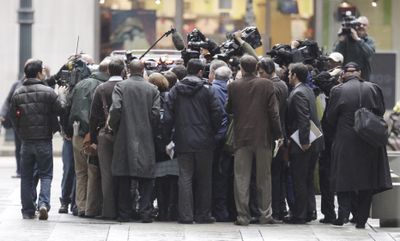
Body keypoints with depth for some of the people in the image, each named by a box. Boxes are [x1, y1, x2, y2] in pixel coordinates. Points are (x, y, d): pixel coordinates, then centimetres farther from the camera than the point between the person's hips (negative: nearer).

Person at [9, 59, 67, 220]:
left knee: (26, 176, 11)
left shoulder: (17, 94, 0)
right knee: (45, 174, 5)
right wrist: (61, 94, 11)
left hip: (26, 141, 3)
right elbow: (60, 109, -6)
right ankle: (43, 203, -15)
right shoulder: (47, 92, -11)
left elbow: (12, 115, 3)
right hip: (44, 140, -3)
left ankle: (28, 211, 11)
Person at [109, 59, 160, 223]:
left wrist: (114, 128, 3)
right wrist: (151, 130, 10)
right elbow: (156, 113, -5)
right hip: (146, 139, 0)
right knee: (146, 178, 4)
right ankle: (145, 212, -2)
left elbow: (116, 109, -11)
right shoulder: (152, 89, 1)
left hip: (124, 137, 0)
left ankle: (124, 213, 6)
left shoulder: (120, 86, -2)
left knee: (124, 179, 6)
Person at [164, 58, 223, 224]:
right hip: (203, 142, -1)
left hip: (183, 142, 1)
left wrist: (168, 136, 6)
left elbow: (168, 116, -2)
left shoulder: (175, 90, 1)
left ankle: (186, 215, -1)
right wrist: (212, 132, 7)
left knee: (185, 178, 3)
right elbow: (217, 113, -7)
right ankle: (203, 215, 10)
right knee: (203, 179, 8)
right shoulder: (206, 90, -4)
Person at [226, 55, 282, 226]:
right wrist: (277, 133, 1)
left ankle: (243, 216, 1)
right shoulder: (266, 85, -5)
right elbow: (273, 111, -5)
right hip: (263, 137, 0)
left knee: (242, 178, 4)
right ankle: (265, 215, 8)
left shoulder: (234, 86, -4)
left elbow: (228, 109, 6)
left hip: (242, 137, 0)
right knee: (264, 178, 8)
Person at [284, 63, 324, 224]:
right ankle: (309, 212, 19)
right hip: (313, 142, 9)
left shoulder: (298, 93, -16)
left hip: (302, 145, -9)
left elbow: (304, 119, -22)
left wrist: (304, 141, -21)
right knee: (308, 179, 15)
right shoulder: (308, 90, 13)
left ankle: (299, 215, 0)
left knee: (299, 180, -3)